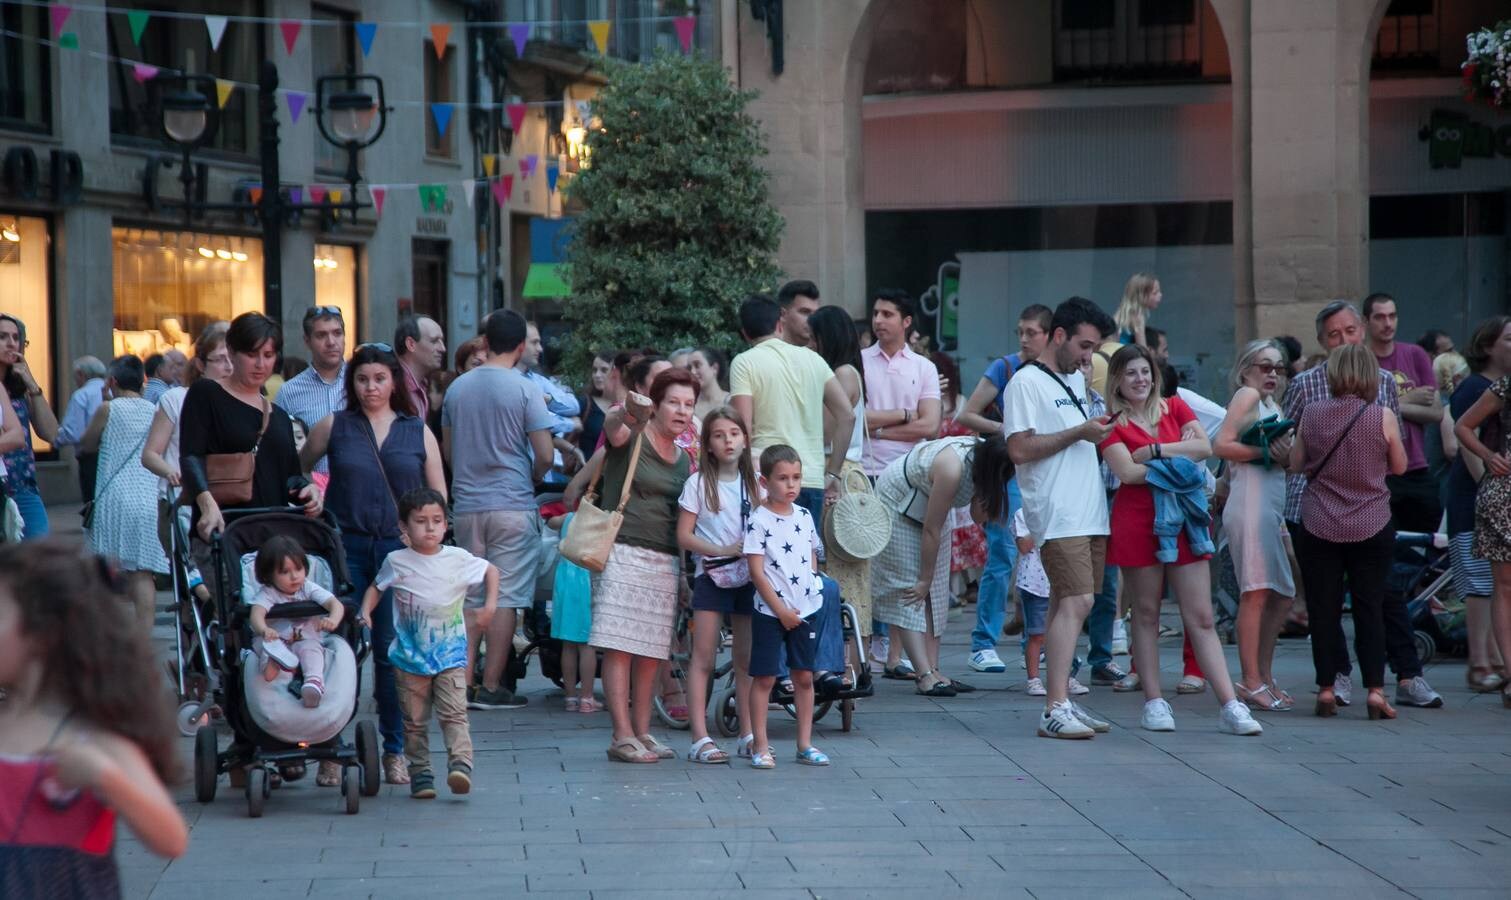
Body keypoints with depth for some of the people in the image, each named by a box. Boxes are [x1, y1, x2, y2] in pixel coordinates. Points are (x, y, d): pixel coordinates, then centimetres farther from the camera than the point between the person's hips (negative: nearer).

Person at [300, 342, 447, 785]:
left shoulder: (418, 432, 10)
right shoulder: (333, 427, 8)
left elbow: (439, 498, 12)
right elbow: (296, 470, 18)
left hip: (400, 550, 0)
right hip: (346, 548, 0)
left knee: (393, 652, -1)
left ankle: (395, 751, 8)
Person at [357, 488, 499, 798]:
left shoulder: (458, 559, 0)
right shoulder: (396, 562, 0)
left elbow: (491, 571, 17)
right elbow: (376, 587, 16)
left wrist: (490, 605, 6)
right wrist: (365, 612, -1)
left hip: (451, 655, -1)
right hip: (409, 656, 1)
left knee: (454, 713, -13)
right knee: (415, 720, 5)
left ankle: (460, 763, -22)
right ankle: (420, 773, 13)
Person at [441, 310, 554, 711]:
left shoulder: (458, 388, 5)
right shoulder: (525, 390, -9)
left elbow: (446, 448, 14)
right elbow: (545, 455, -11)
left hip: (467, 504, 4)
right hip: (512, 505, -4)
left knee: (470, 598, 10)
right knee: (505, 598, 0)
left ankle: (464, 683, 7)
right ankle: (491, 687, 0)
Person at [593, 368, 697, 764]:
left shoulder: (683, 459, 17)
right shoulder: (631, 438, -3)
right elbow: (613, 431, -29)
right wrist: (629, 415, -51)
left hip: (665, 560, 7)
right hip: (623, 550, -7)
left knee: (651, 649, 5)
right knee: (619, 645, -10)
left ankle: (642, 731, 11)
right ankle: (622, 736, -12)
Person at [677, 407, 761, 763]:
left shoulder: (755, 483, 9)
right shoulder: (699, 483, -2)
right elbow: (684, 536, -5)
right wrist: (723, 550, -16)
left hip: (748, 578, 4)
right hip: (711, 577, -4)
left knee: (747, 660, 8)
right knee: (704, 657, -7)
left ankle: (748, 734, 14)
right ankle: (700, 738, -10)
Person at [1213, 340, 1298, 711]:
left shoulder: (1273, 404, 24)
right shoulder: (1247, 396, -2)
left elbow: (1291, 463, 23)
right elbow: (1222, 445, -15)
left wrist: (1286, 454, 0)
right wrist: (1266, 452, -12)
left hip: (1273, 507, 10)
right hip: (1250, 503, -10)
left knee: (1282, 596, 11)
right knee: (1256, 592, -14)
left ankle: (1265, 677, 17)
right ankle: (1251, 681, -15)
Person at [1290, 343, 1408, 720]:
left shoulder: (1312, 413, -4)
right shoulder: (1382, 418, -9)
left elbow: (1296, 463, 5)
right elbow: (1399, 466, 3)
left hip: (1319, 527, 1)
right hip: (1372, 528, -1)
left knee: (1323, 611, 7)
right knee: (1369, 610, 5)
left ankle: (1326, 689, 7)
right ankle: (1375, 689, -1)